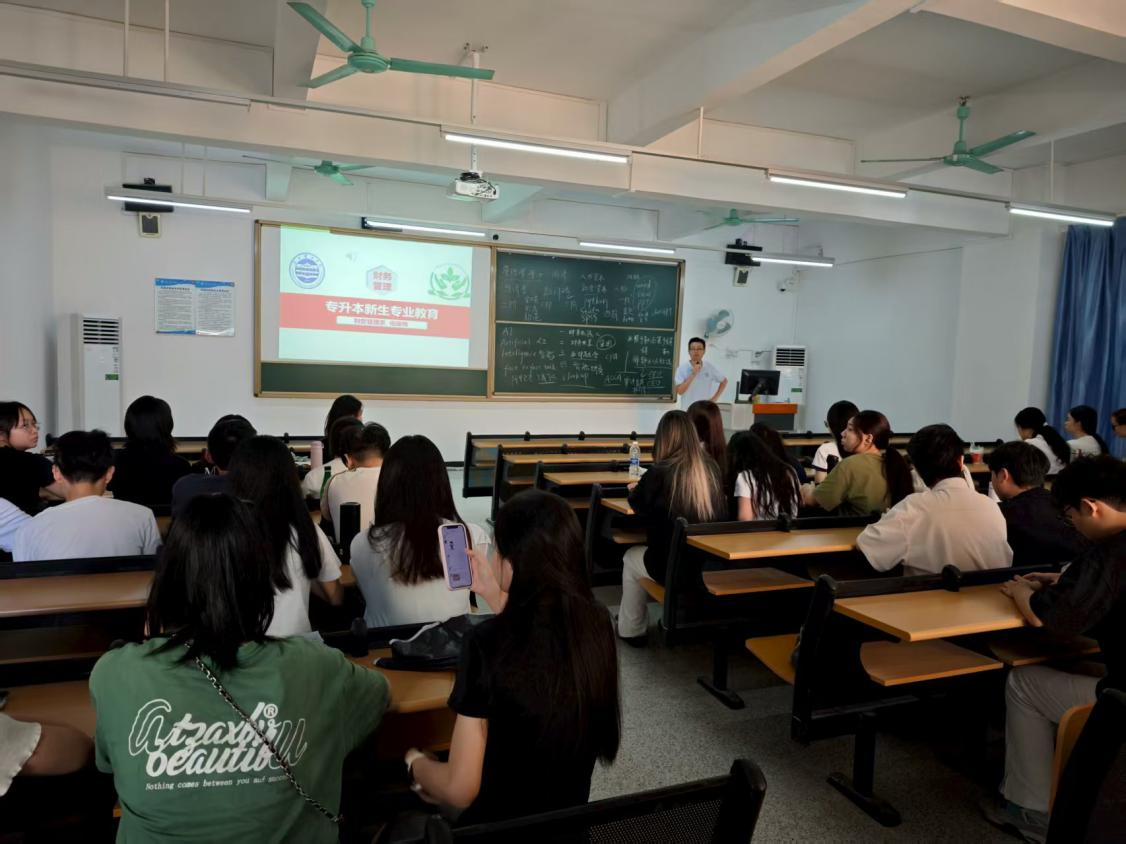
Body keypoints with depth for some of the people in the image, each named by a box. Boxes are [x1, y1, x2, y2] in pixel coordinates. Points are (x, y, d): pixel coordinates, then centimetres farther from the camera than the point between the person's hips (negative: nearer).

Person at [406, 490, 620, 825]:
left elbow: (460, 790, -21)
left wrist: (415, 763, -2)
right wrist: (496, 595, 16)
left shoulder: (489, 640, -29)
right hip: (572, 816, 5)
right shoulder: (596, 622, -13)